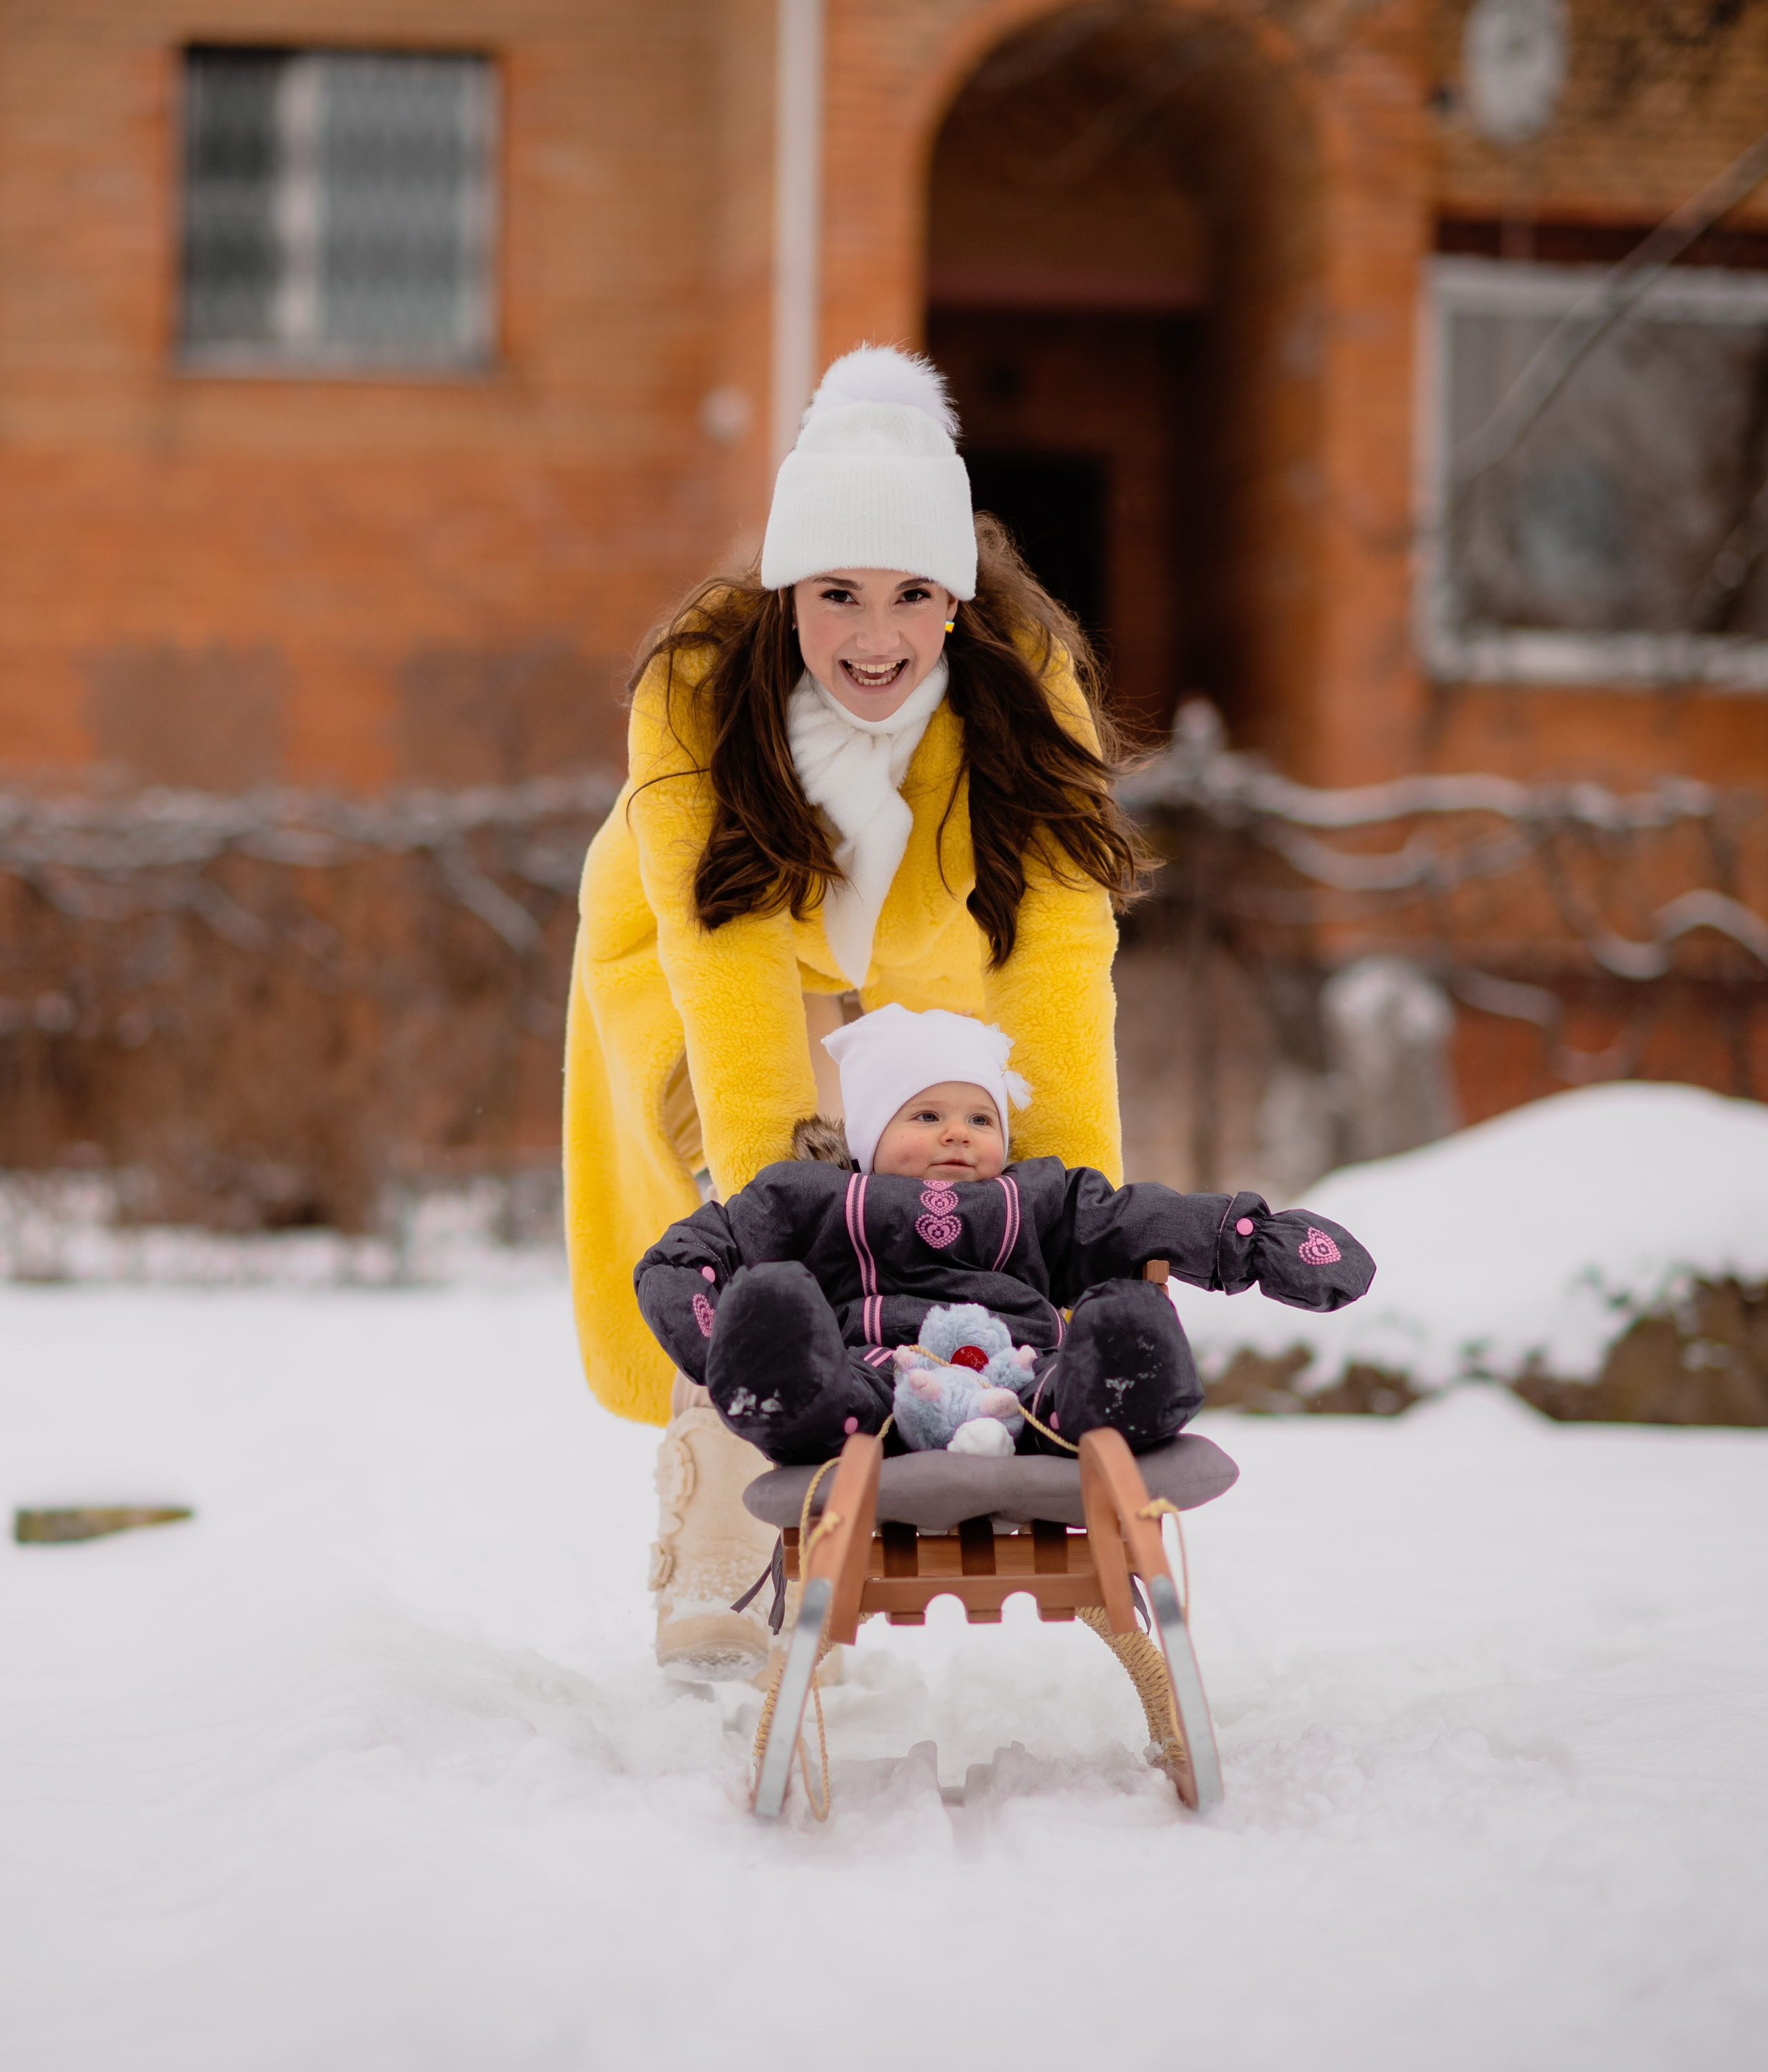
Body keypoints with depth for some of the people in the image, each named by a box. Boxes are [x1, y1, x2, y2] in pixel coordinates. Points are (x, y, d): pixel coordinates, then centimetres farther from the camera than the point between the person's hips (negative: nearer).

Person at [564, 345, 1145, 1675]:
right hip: (702, 965, -2)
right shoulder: (698, 696, -33)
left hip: (923, 982, 2)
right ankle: (712, 1585, -9)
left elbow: (1058, 951, -34)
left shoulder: (1026, 688, -30)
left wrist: (1075, 1181, -42)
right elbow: (729, 965, -38)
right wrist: (766, 1186, -47)